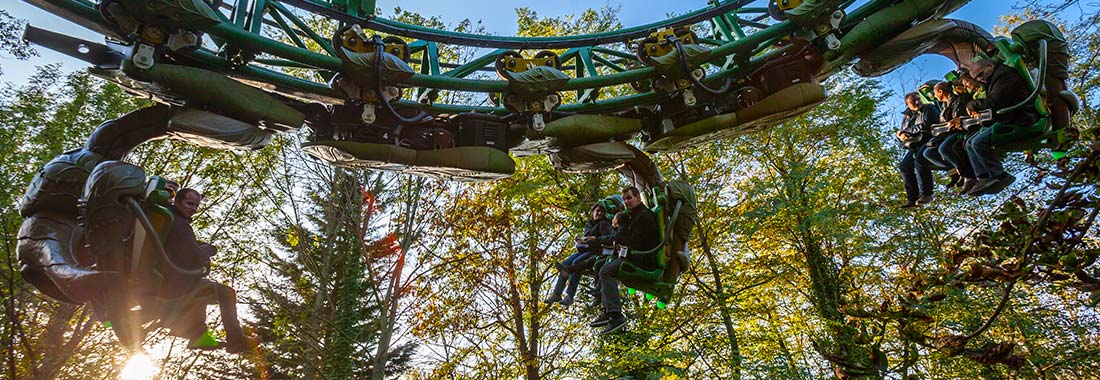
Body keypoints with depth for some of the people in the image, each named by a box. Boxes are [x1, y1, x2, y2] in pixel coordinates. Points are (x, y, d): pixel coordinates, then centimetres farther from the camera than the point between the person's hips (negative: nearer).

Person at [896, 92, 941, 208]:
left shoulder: (929, 109, 4)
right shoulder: (907, 117, 23)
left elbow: (925, 126, -11)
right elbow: (902, 133, 21)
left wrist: (906, 131, -3)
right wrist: (901, 135, -6)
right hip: (915, 146, 7)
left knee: (919, 159, -33)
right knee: (904, 166, -12)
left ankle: (925, 194, -31)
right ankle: (912, 198, -12)